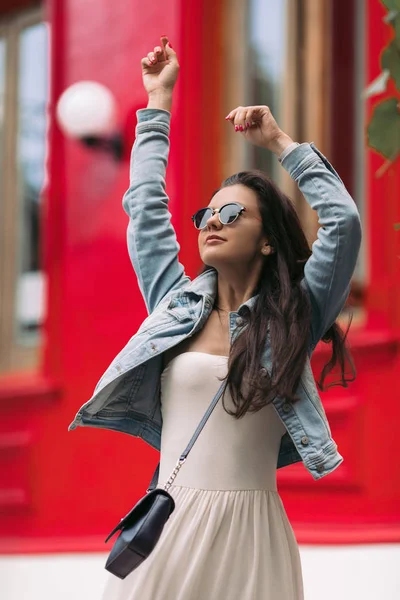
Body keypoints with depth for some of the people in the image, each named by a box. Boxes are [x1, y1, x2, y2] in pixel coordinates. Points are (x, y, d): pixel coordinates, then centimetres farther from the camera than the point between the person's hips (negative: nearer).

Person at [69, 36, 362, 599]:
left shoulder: (293, 318, 4)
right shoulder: (178, 303, 12)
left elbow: (343, 222, -5)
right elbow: (145, 205, 18)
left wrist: (280, 141, 1)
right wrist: (158, 101, 24)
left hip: (249, 531, -2)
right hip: (167, 525, 2)